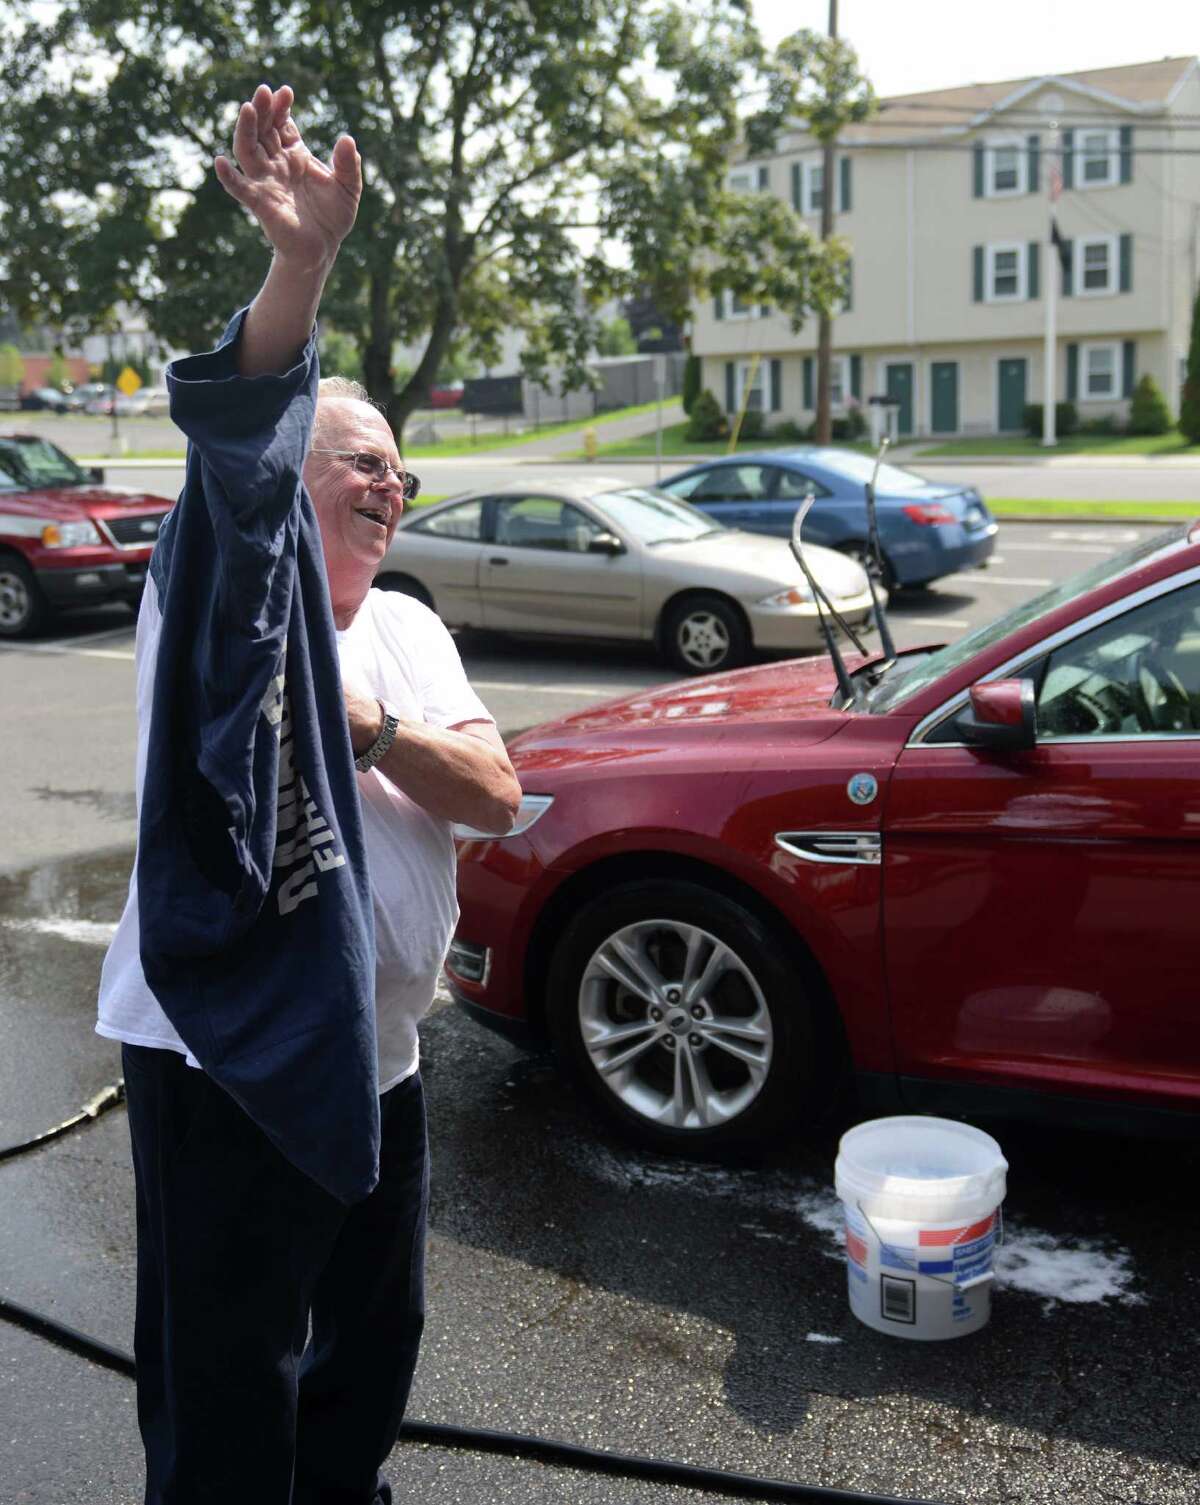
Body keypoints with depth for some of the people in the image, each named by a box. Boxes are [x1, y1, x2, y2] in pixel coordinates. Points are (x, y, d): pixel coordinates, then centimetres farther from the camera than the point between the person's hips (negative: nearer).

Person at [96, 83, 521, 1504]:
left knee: (374, 1332, 24)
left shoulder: (407, 629, 12)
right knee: (227, 1387, 3)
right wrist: (300, 262, -44)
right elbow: (236, 441, -29)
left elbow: (497, 796, 1)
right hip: (223, 1047, -8)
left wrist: (371, 725, -14)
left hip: (370, 1047, 8)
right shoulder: (234, 576, -8)